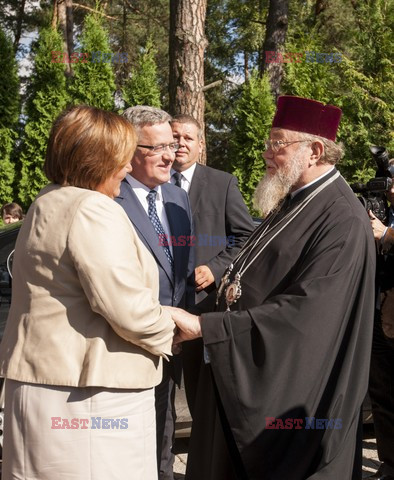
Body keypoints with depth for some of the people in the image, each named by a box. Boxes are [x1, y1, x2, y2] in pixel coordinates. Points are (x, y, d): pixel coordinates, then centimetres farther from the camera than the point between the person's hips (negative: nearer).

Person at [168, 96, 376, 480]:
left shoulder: (342, 219, -20)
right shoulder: (292, 201, 8)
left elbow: (304, 311, -27)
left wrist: (204, 326, -27)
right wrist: (201, 310, 3)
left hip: (289, 389, -9)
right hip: (244, 372, 9)